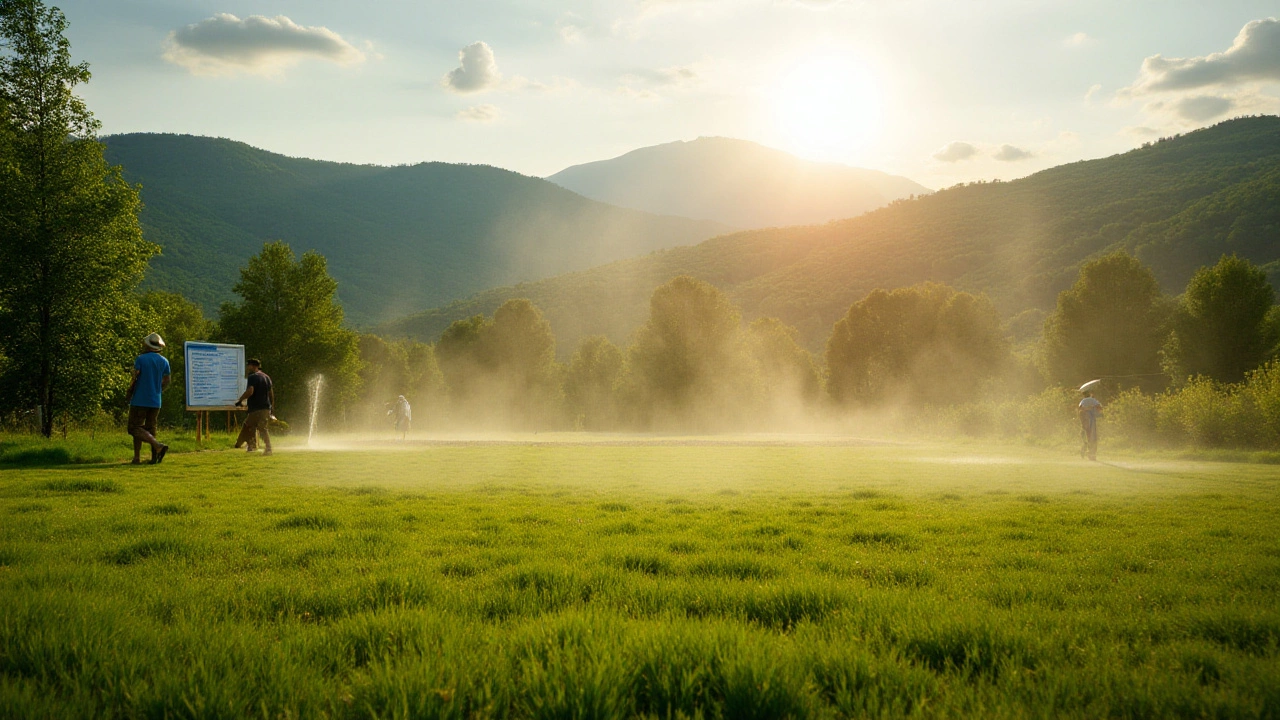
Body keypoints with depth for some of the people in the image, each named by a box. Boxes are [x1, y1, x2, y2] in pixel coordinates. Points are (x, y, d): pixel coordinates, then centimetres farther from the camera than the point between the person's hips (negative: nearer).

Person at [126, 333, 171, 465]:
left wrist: (128, 394, 1)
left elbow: (134, 379, -13)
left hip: (140, 400, -6)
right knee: (150, 428, 13)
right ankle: (154, 456, 2)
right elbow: (166, 382, 10)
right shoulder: (164, 361, 7)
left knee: (134, 428, -3)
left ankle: (158, 446, -21)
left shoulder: (140, 359, -9)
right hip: (155, 402, 6)